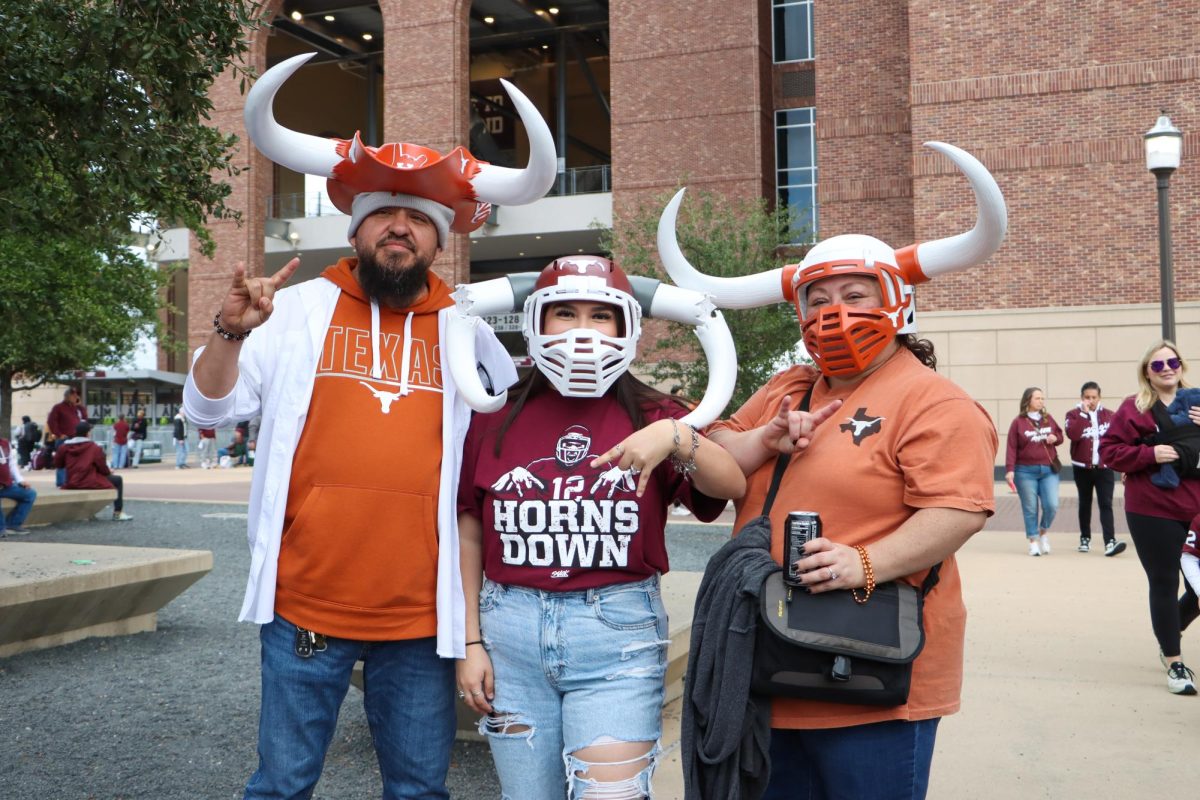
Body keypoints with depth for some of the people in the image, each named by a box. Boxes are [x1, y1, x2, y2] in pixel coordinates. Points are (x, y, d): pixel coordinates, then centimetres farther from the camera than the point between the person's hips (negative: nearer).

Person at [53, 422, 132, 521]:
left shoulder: (64, 446, 3)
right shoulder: (94, 447, -9)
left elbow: (58, 464, 10)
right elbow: (102, 467, -6)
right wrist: (109, 472, 17)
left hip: (71, 484, 6)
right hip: (91, 483, -6)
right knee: (118, 480, 14)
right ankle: (118, 513, 10)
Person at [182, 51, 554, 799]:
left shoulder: (466, 328, 6)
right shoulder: (302, 308, 4)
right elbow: (211, 408, 2)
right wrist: (232, 334, -16)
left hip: (420, 617, 1)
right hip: (304, 607, -1)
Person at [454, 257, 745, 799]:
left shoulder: (652, 417, 2)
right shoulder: (497, 420, 5)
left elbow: (732, 486, -13)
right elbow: (468, 535, 10)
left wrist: (677, 438, -31)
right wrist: (470, 643, 7)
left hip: (618, 633, -2)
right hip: (511, 632, 2)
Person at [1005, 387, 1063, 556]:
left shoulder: (1048, 419, 9)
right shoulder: (1018, 422, -3)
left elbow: (1060, 436, 21)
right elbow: (1011, 447, -6)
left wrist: (1055, 438, -4)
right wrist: (1009, 469, -15)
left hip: (1049, 470, 3)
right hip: (1025, 471, -3)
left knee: (1052, 505, -7)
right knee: (1030, 509, 1)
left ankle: (1043, 532, 20)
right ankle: (1033, 541, 13)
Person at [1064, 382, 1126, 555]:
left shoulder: (1109, 415, 4)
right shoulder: (1073, 414, -1)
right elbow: (1073, 434, -20)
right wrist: (1084, 413, -20)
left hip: (1104, 468, 0)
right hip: (1082, 468, 0)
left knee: (1106, 504, -9)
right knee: (1085, 504, 12)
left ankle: (1110, 542, -17)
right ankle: (1085, 538, 24)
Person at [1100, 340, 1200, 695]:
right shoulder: (1135, 407, -3)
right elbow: (1108, 449, -6)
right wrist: (1150, 454, -19)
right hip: (1152, 509, -4)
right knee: (1163, 582, 4)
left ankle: (1168, 633, 36)